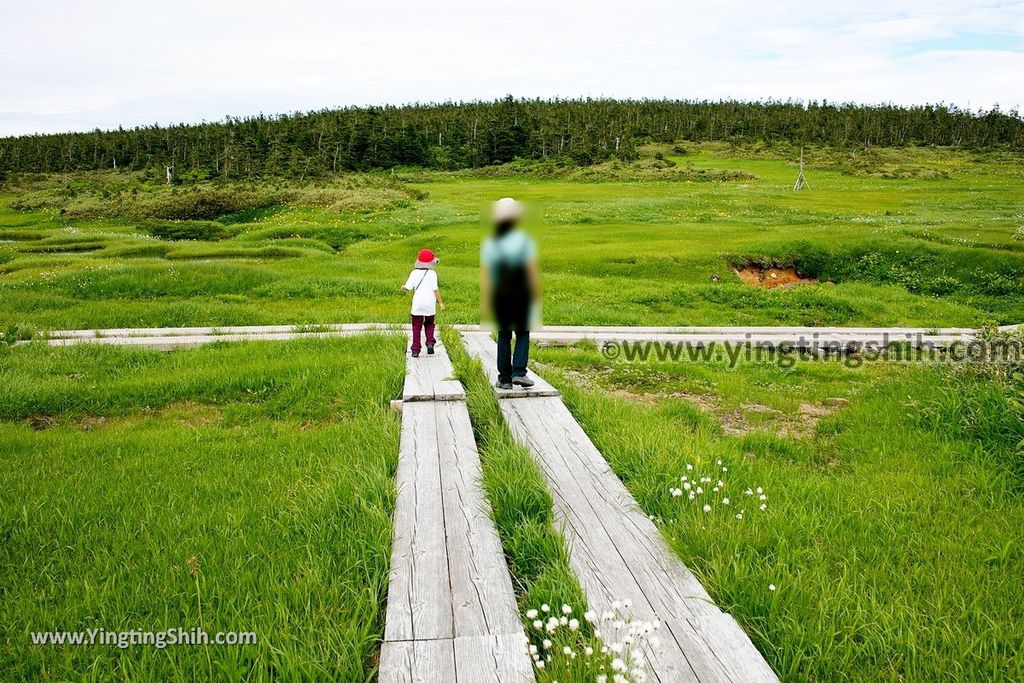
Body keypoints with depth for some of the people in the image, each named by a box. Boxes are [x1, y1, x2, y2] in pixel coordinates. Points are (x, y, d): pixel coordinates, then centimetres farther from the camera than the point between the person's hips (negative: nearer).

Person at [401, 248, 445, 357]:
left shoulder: (414, 273, -1)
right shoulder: (432, 273, -5)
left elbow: (408, 288, -4)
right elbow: (435, 289, -9)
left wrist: (403, 287, 19)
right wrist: (441, 302, -2)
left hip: (417, 304, 0)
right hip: (430, 304, 0)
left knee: (416, 327, 7)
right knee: (429, 324, 20)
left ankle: (415, 350, 2)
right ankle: (430, 343, 1)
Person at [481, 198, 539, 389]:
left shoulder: (490, 243, 1)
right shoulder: (524, 240, -5)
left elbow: (485, 276, -1)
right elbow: (533, 271, -7)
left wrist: (486, 302, 2)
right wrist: (536, 296, 0)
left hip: (500, 295, 2)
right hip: (522, 294, -2)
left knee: (504, 336, 9)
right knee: (523, 333, 9)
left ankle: (505, 378, 10)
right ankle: (519, 372, -5)